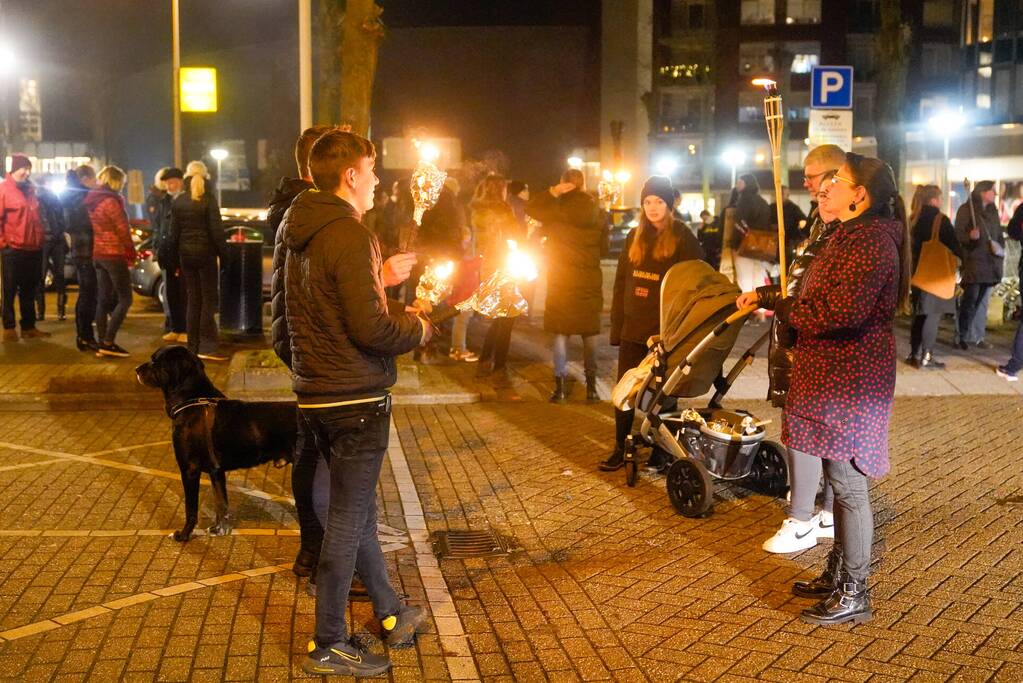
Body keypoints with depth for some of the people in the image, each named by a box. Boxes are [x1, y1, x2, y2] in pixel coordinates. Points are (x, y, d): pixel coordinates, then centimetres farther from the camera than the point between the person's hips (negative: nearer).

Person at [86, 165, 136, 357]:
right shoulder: (111, 201, -14)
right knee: (125, 300, -4)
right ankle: (108, 343, -10)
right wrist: (131, 253, -2)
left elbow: (97, 229, 12)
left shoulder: (92, 201, 11)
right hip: (114, 255, -9)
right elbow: (122, 230, -14)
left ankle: (102, 344, 11)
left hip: (97, 254, 9)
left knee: (103, 300, 11)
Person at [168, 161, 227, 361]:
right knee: (208, 300, -1)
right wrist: (222, 253, -5)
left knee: (192, 300, 11)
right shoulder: (208, 199, -8)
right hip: (205, 252, -4)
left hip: (185, 254, 4)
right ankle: (208, 347, -7)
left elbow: (174, 232, 7)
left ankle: (193, 346, 13)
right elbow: (216, 229, -11)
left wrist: (175, 260, 12)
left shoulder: (178, 201, 5)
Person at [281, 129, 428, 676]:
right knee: (348, 520, 1)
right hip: (355, 398, -10)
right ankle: (328, 647, 12)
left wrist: (379, 280, 17)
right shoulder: (350, 235, -20)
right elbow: (371, 329, -25)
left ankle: (392, 615, 34)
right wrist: (418, 327, -8)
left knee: (357, 511, 19)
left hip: (316, 395, 10)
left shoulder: (301, 231, 10)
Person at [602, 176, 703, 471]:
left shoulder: (683, 237, -3)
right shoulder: (635, 237, 11)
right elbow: (620, 283, 12)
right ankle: (620, 449, 14)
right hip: (633, 327, 5)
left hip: (665, 329, -5)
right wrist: (616, 325, 6)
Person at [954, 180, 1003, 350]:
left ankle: (977, 336, 14)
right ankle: (962, 336, -2)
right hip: (972, 261, -7)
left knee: (983, 300, 8)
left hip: (990, 263, 7)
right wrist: (970, 236, -29)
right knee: (970, 299, -10)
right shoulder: (966, 209, -5)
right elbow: (958, 234, -9)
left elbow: (999, 234, 19)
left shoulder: (993, 211, 15)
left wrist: (1000, 248, 0)